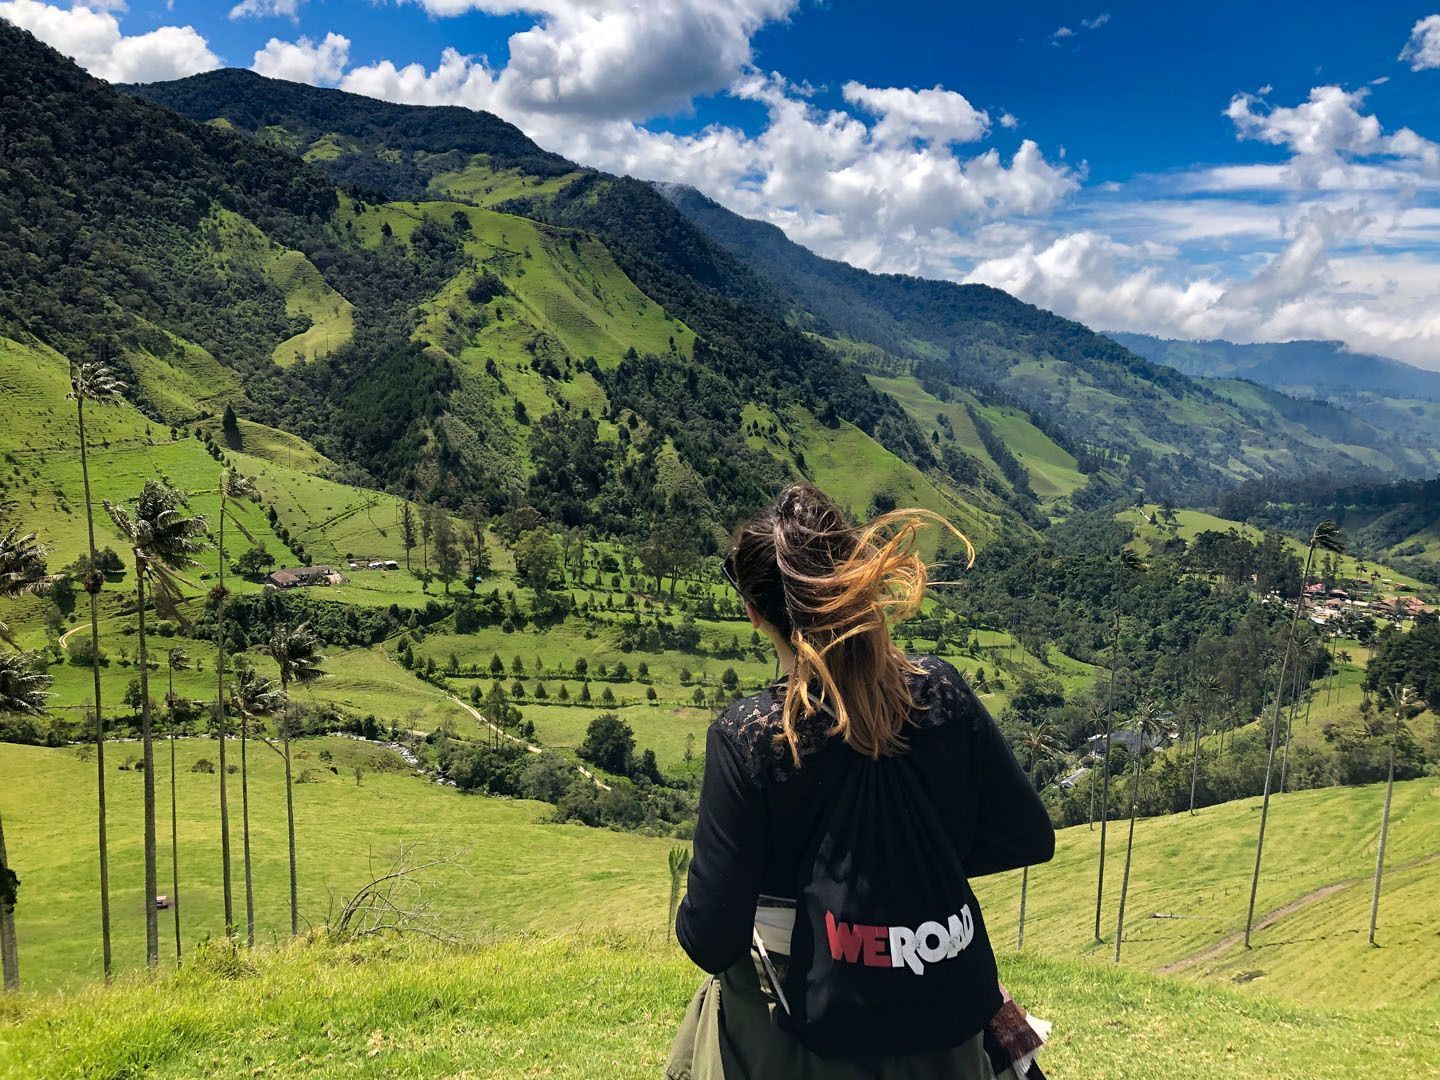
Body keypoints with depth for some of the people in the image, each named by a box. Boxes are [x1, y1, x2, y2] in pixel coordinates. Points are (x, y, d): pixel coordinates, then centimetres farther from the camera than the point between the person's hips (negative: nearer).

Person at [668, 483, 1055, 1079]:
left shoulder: (746, 736, -19)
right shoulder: (941, 691, -10)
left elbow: (712, 940, -15)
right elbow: (1028, 838, 0)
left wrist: (695, 921, 7)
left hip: (823, 1030, -3)